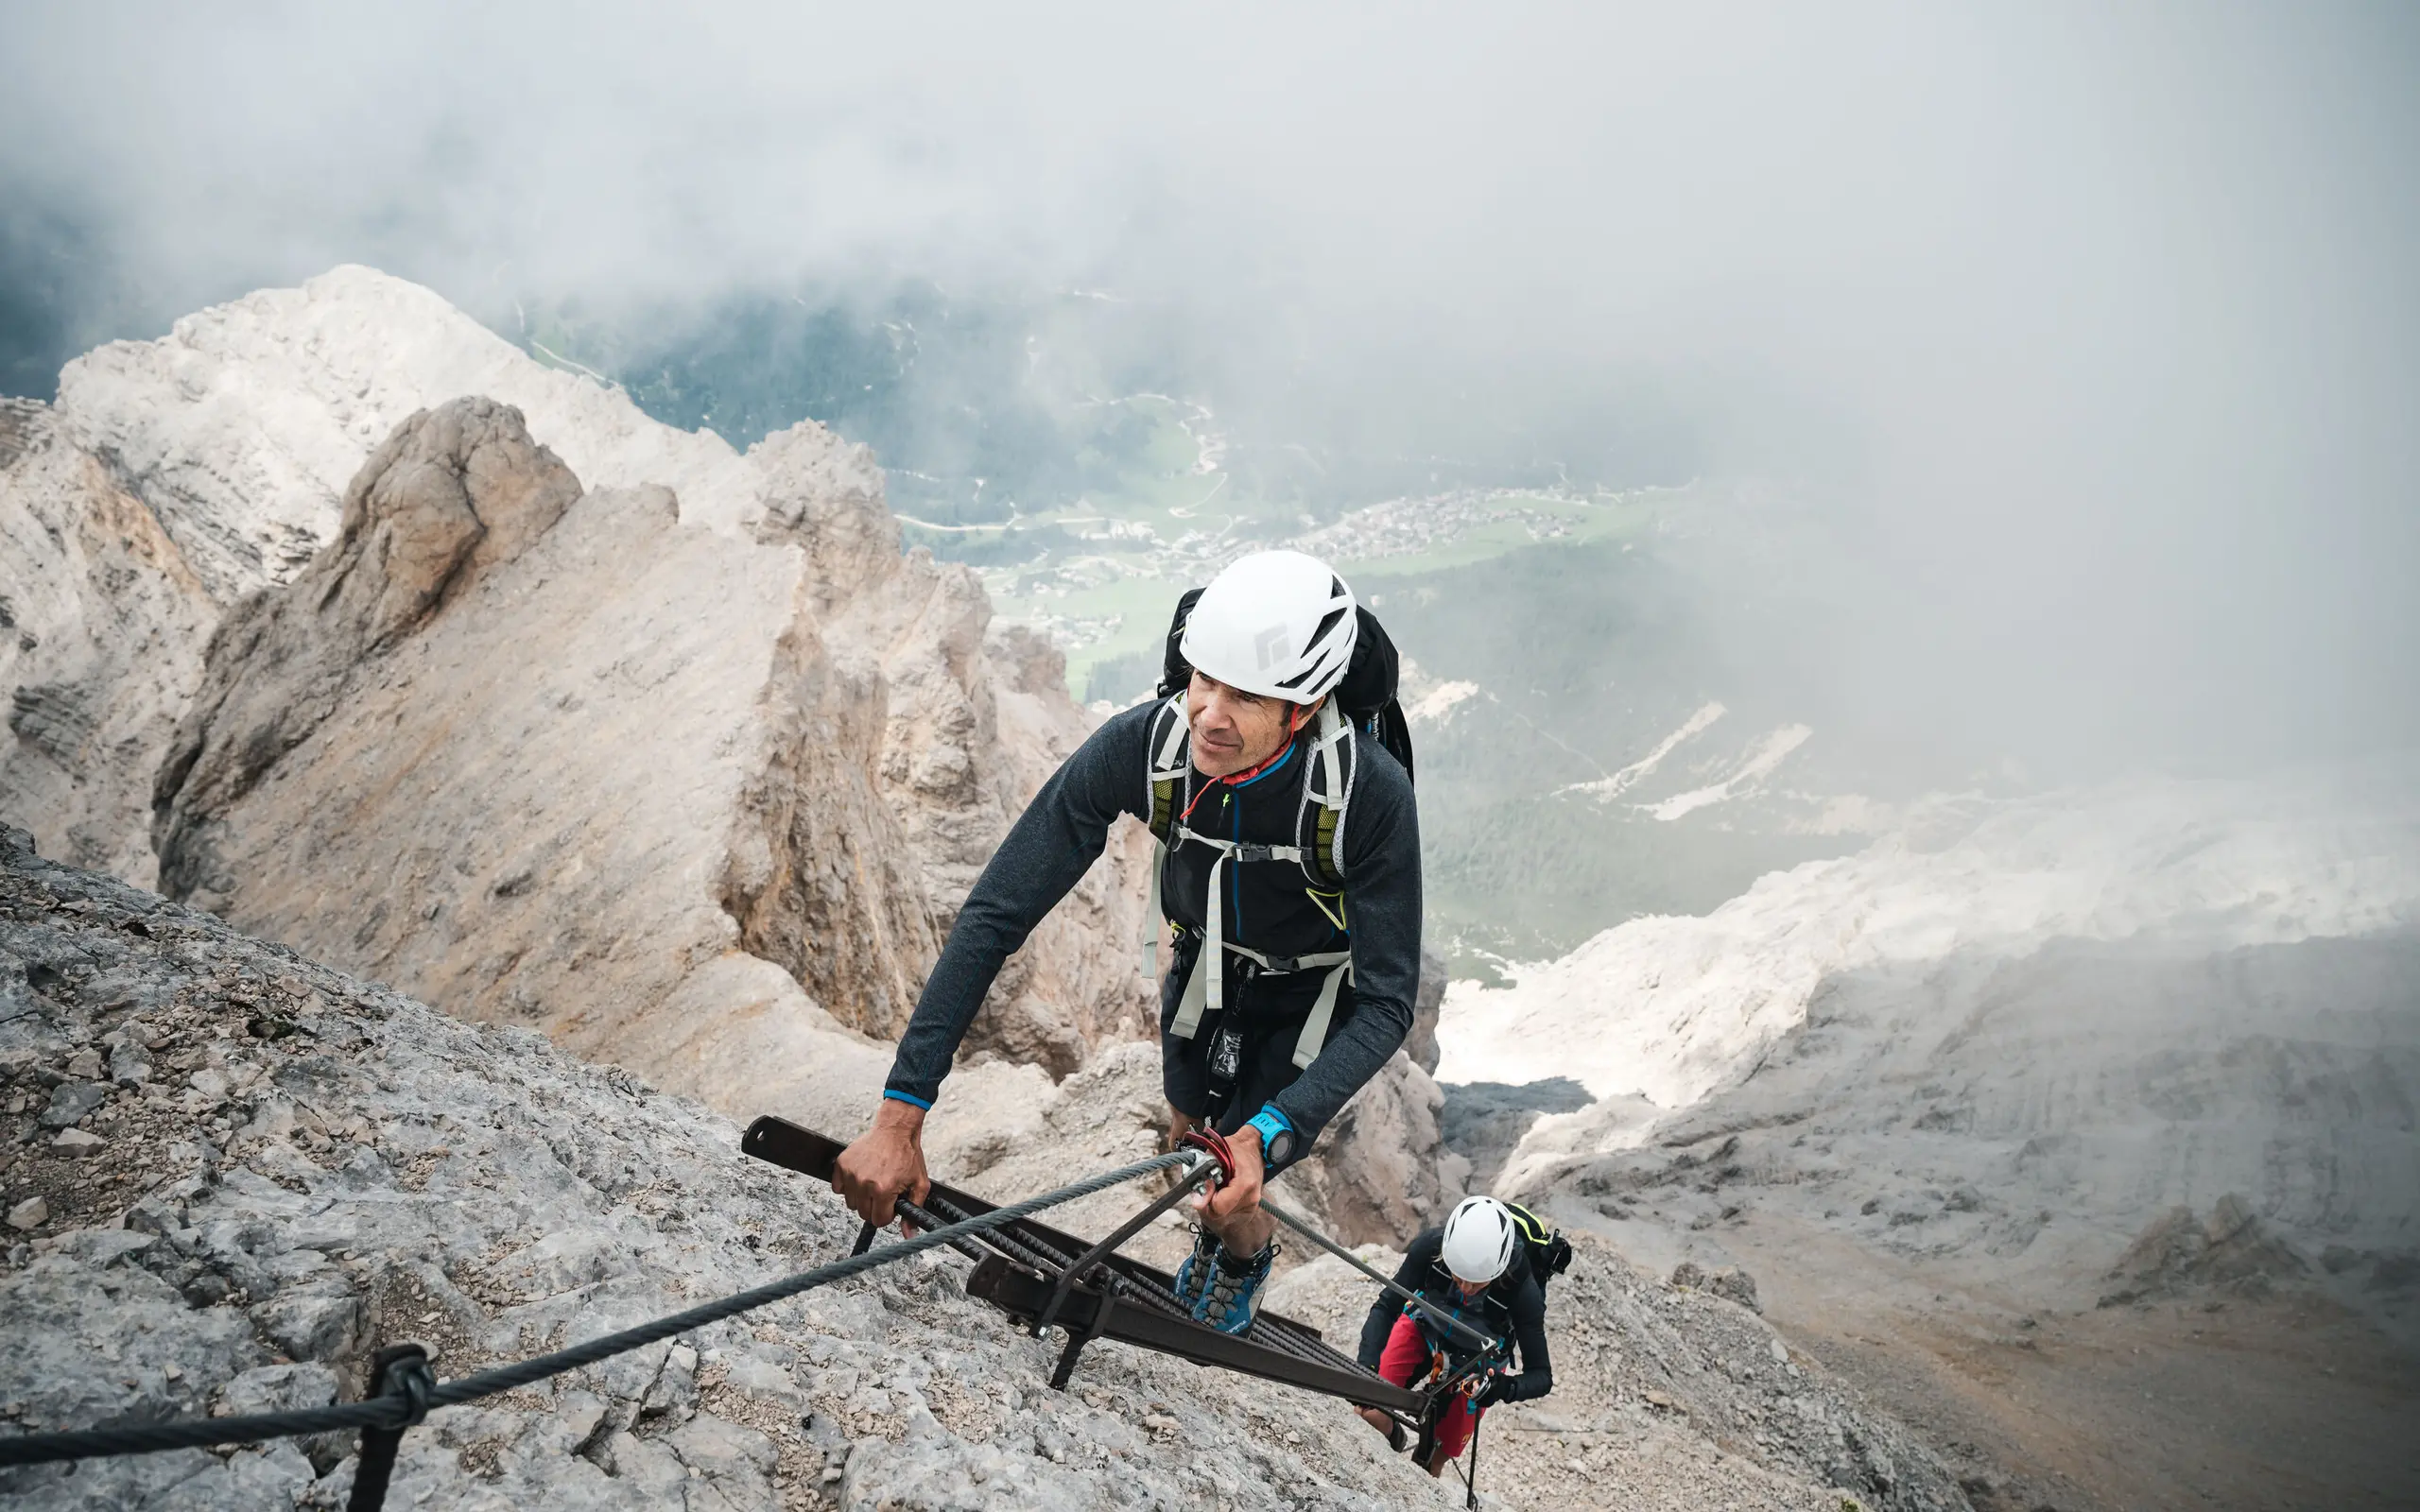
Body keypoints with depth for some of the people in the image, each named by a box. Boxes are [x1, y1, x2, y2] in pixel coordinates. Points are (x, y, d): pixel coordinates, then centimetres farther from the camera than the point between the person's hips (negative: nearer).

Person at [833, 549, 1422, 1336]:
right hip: (1203, 962, 3)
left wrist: (1267, 1134, -49)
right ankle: (1214, 1243, 58)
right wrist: (899, 1113, -37)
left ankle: (1248, 1253, 35)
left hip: (1316, 987, -3)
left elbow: (1388, 1003, -34)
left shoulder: (1372, 794, -41)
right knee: (1186, 1146, 21)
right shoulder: (1140, 746, -35)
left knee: (1228, 1193, -4)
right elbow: (997, 914, -33)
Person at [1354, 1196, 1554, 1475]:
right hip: (1424, 1326, 1)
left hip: (1475, 1360, 0)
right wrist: (1366, 1366, -41)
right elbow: (1386, 1308, -25)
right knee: (1370, 1416, -17)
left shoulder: (1523, 1292, -36)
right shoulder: (1431, 1246, -34)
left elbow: (1541, 1375, -26)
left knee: (1437, 1459, -1)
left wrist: (1506, 1388, -48)